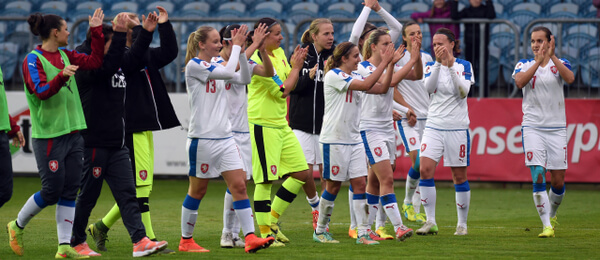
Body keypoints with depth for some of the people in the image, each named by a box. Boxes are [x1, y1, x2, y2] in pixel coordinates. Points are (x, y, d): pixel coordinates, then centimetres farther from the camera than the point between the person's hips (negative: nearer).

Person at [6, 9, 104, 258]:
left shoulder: (65, 56, 12)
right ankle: (17, 226, 19)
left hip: (73, 132, 7)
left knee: (70, 191, 3)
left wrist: (96, 31, 4)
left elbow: (95, 61, 10)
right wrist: (62, 76, -35)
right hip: (48, 135, -7)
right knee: (52, 191, -4)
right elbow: (41, 92, -20)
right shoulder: (33, 60, -9)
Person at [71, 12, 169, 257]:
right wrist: (120, 33, -33)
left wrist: (146, 32, 15)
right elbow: (107, 66, -29)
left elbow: (133, 57, 26)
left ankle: (140, 241, -9)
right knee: (88, 195, 2)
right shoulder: (85, 66, -12)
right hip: (93, 143, -8)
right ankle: (76, 243, 15)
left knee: (127, 193, -2)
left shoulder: (119, 62, 13)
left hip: (117, 144, 8)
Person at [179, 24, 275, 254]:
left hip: (225, 137, 7)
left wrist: (241, 51, 2)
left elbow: (244, 78, 11)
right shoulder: (194, 66, -11)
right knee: (198, 190, 3)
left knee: (239, 186, -4)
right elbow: (228, 72, -20)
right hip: (202, 138, -7)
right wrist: (236, 46, -9)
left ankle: (250, 238, -10)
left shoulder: (216, 67, 13)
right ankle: (186, 241, 16)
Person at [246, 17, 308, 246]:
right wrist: (296, 66, -8)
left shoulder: (279, 53, 11)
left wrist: (296, 65, 0)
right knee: (265, 180, -5)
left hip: (281, 124, 9)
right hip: (262, 126, -9)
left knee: (302, 172, 8)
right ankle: (265, 232, 2)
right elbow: (282, 91, -17)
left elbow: (290, 85, 14)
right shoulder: (258, 61, -17)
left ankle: (272, 219, 18)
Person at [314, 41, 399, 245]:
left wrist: (391, 63, 0)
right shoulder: (334, 75, -12)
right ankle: (320, 231, 15)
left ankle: (362, 233, -2)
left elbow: (382, 88, 9)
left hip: (354, 139, 7)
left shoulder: (354, 77, 12)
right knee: (334, 185, 1)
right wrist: (384, 62, -19)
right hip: (334, 139, -7)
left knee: (360, 184, -1)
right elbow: (366, 85, -22)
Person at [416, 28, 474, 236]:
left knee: (459, 176, 3)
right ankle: (430, 222, -7)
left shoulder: (464, 66, 0)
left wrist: (450, 66, -21)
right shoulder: (431, 66, 6)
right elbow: (428, 87, -12)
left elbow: (464, 91, -15)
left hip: (457, 127, -2)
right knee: (425, 170, -13)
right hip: (434, 126, 2)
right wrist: (438, 63, -20)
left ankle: (462, 224, 14)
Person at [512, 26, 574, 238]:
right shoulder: (524, 65, 6)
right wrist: (539, 60, -22)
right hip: (532, 128, -1)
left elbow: (570, 78, -17)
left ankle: (552, 215, 30)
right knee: (538, 177, -14)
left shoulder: (560, 64, 6)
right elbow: (520, 82, -16)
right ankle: (546, 225, -11)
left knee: (558, 181, 3)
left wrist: (552, 56, -24)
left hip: (557, 128, 1)